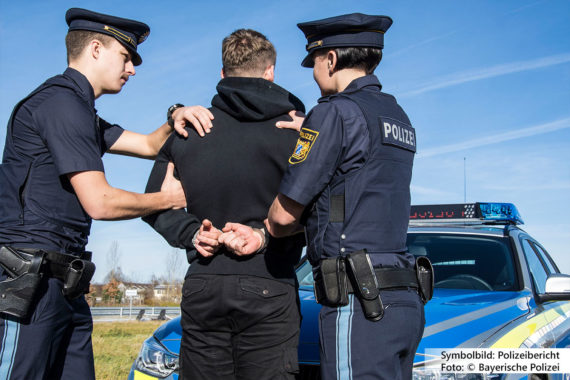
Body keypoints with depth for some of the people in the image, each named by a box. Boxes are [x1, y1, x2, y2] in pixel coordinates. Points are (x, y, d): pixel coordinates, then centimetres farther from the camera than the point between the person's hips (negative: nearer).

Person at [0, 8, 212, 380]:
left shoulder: (81, 112, 22)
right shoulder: (62, 102, -11)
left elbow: (150, 145, 24)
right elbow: (99, 202, -16)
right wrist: (167, 198, -1)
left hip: (64, 283, 10)